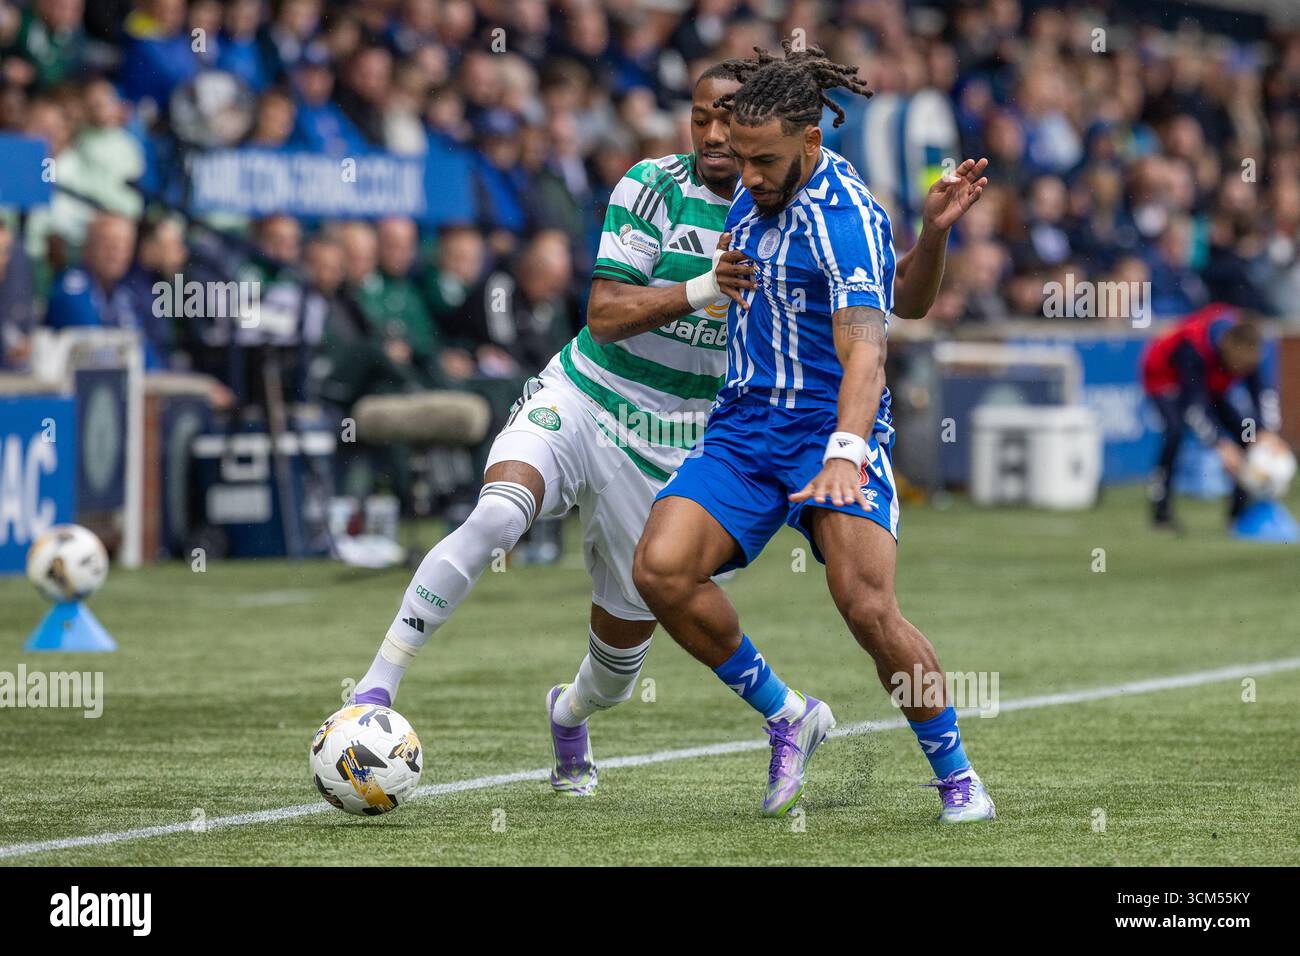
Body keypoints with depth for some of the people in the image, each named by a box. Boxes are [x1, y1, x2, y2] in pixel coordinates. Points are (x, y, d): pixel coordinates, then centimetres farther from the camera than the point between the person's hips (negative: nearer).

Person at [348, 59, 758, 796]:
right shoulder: (654, 187, -7)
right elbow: (605, 314, -15)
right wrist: (696, 291, -29)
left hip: (665, 451, 3)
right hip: (577, 404, -3)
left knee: (625, 649, 8)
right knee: (496, 516, -34)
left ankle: (570, 715, 47)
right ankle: (375, 693, -31)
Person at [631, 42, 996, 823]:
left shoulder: (845, 217, -17)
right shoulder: (760, 190, 9)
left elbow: (865, 353, -28)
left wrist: (845, 452, -43)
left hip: (831, 430, -7)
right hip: (743, 428, 7)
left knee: (868, 607, -22)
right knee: (661, 569, -16)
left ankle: (956, 777, -2)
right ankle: (788, 718, 3)